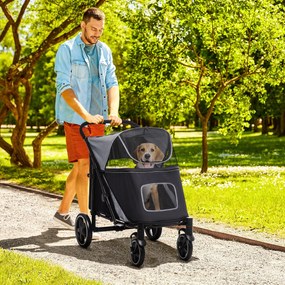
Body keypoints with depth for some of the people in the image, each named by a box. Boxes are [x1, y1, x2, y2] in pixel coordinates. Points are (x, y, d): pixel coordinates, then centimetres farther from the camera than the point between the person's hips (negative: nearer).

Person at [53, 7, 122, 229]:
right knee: (83, 165, -8)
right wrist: (86, 115, -25)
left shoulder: (104, 51, 10)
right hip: (75, 118, -6)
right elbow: (64, 88, -15)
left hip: (97, 119, 6)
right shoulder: (67, 50, -7)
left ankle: (63, 211, 26)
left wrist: (113, 112, -13)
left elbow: (112, 83, 5)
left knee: (81, 167, 12)